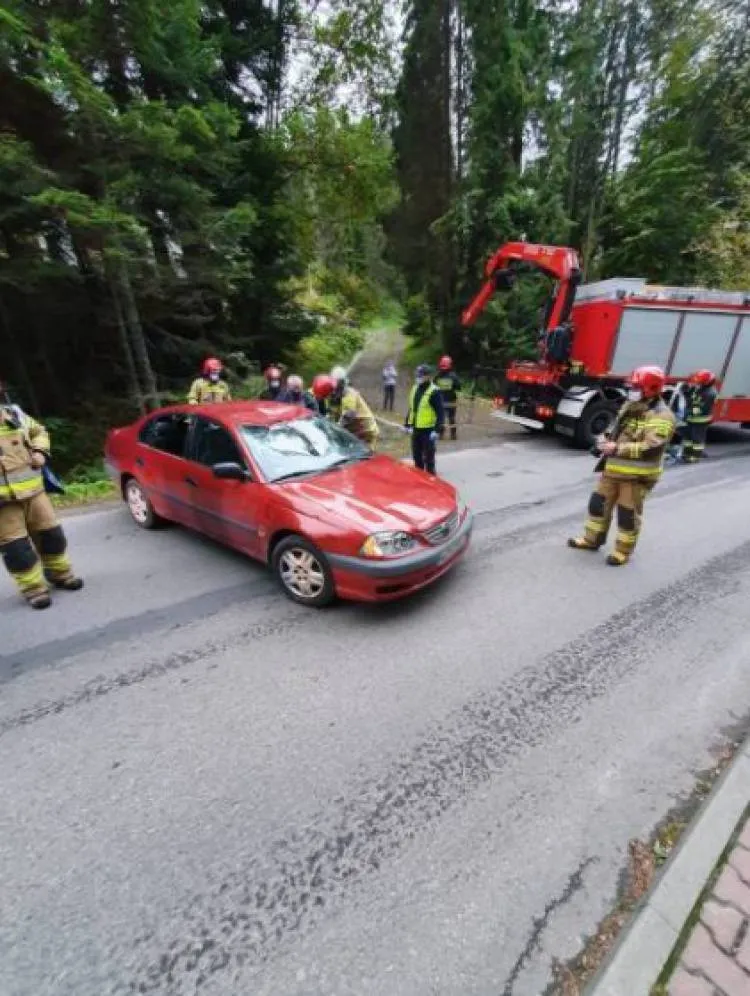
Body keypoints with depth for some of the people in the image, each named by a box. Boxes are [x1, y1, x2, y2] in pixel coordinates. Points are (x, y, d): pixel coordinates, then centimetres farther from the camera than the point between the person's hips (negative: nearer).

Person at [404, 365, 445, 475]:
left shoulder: (434, 392, -12)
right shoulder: (415, 389, 12)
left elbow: (441, 413, -14)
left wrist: (437, 430, -20)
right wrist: (407, 424, 19)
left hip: (428, 431, -8)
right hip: (416, 429, 8)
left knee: (428, 458, -2)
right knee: (416, 457, 17)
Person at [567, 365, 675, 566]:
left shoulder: (661, 416, -17)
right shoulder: (629, 406, 9)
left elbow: (651, 448, -27)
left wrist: (616, 448, -28)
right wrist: (607, 440, 0)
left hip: (637, 475, -8)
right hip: (613, 468, 8)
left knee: (628, 513, 3)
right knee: (598, 503, 13)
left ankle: (623, 551, 19)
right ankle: (592, 539, 29)